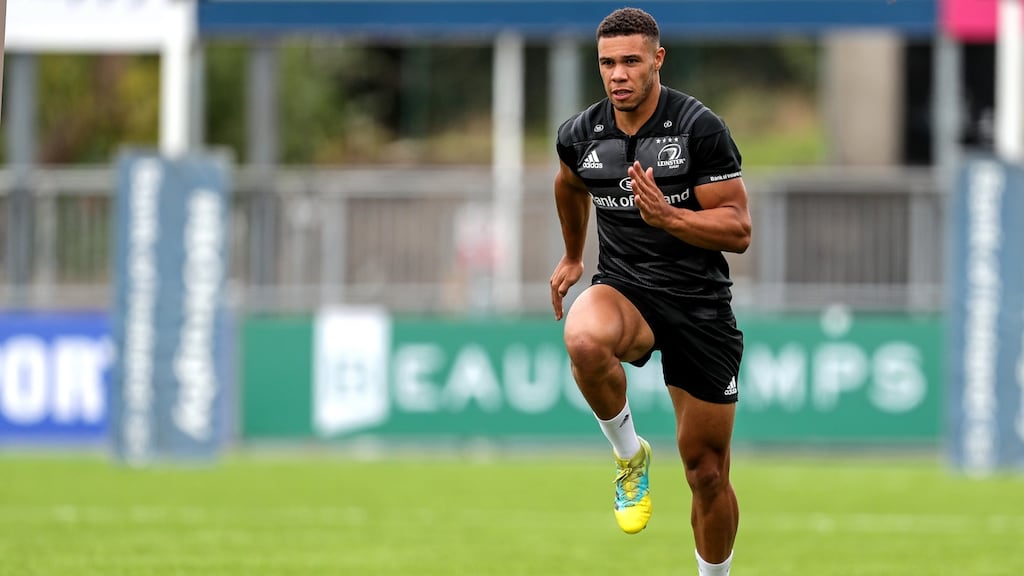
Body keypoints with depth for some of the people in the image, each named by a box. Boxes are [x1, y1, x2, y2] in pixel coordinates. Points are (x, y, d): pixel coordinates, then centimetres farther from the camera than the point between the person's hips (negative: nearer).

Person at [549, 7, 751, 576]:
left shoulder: (700, 128, -13)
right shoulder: (581, 134, -1)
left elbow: (739, 230, -12)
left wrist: (668, 216, -27)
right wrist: (572, 256, 36)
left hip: (699, 301, -2)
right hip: (624, 289, 2)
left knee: (707, 474, 3)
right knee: (584, 339, -37)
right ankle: (630, 455, -11)